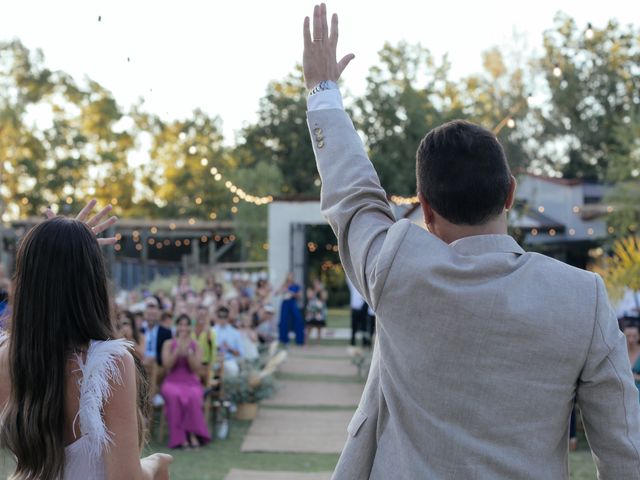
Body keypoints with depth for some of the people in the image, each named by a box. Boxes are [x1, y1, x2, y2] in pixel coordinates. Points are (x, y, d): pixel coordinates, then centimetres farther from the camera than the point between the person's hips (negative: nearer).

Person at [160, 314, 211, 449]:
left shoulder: (196, 345, 8)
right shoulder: (169, 344, 9)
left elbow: (196, 368, -2)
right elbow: (167, 364, -5)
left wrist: (188, 353, -16)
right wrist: (178, 350, -16)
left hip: (192, 382, 0)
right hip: (173, 382, 0)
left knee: (193, 396, -36)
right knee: (174, 395, -36)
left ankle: (193, 433, -24)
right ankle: (180, 437, -30)